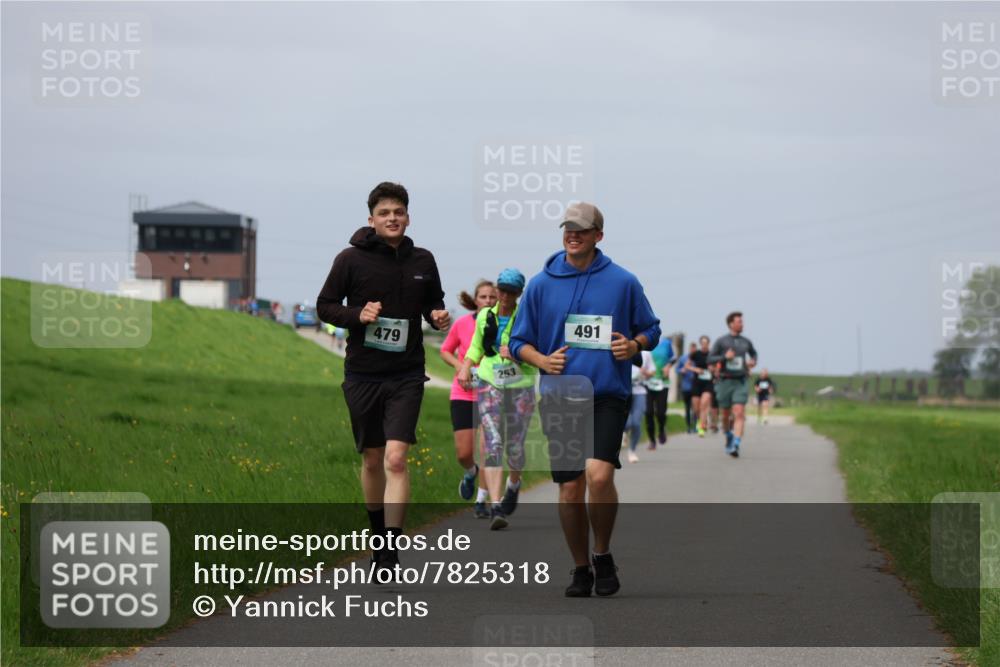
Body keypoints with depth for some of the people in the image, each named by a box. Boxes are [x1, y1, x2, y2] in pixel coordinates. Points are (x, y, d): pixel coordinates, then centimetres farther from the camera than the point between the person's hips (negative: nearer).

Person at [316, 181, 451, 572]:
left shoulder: (422, 261, 4)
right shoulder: (352, 259, -4)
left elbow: (433, 303, 19)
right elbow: (325, 306, 1)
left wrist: (439, 317, -3)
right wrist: (357, 315, -17)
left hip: (406, 375, 0)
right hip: (362, 374, 0)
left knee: (396, 458, -13)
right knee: (372, 460, 11)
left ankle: (390, 554, -13)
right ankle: (379, 535, 33)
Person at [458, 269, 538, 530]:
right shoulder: (485, 317, 6)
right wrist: (465, 367, 9)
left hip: (521, 388, -1)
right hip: (490, 385, 1)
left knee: (515, 447, 7)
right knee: (493, 444, -13)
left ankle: (514, 484, 43)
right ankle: (495, 507, -20)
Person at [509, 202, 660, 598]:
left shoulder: (623, 282, 4)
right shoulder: (541, 284, 7)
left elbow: (651, 329, 15)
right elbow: (520, 342, 13)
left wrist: (634, 345, -7)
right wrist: (541, 360, -7)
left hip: (608, 396, -2)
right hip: (559, 400, 2)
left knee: (598, 474, -21)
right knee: (570, 489, 2)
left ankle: (603, 556, 1)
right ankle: (581, 569, 19)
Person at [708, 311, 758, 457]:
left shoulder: (746, 342, 7)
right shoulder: (721, 341, -1)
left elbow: (753, 353, 27)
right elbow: (710, 359, -4)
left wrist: (753, 361, 5)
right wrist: (724, 356, -19)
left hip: (740, 382, 1)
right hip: (725, 381, 0)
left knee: (739, 414, -15)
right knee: (726, 415, 11)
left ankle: (735, 446, -23)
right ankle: (729, 437, 40)